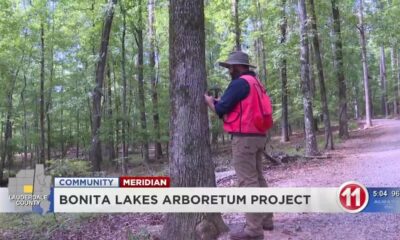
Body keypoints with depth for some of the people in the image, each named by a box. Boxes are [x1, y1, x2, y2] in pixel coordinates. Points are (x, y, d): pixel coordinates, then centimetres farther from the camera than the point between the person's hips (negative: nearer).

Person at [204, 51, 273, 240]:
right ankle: (266, 220, 23)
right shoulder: (256, 83, 19)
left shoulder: (240, 83, -11)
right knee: (258, 178, 16)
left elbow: (221, 109, -12)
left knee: (247, 181, -8)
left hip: (244, 137, -10)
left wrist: (208, 100, 8)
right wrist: (217, 101, 15)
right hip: (258, 136, 10)